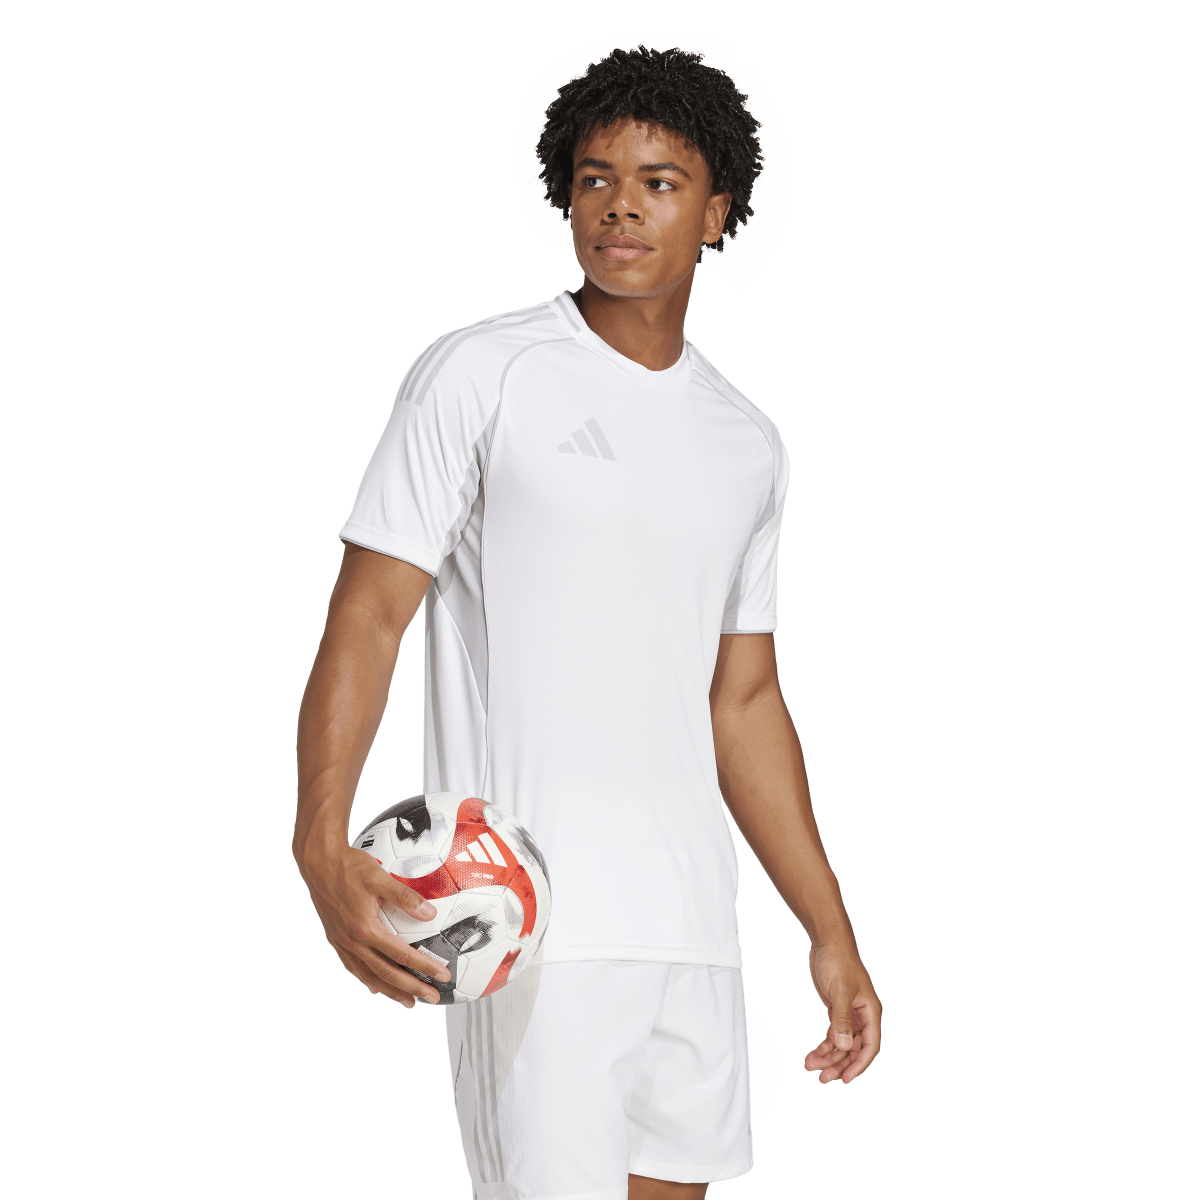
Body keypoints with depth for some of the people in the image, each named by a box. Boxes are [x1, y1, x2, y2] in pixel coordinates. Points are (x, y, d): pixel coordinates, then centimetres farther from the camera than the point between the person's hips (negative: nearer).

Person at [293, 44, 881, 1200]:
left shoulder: (749, 444, 15)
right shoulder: (477, 376, -2)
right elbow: (368, 617, -7)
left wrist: (830, 930, 18)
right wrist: (322, 843, -22)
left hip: (693, 931, 6)